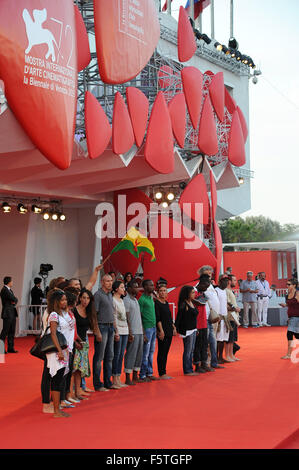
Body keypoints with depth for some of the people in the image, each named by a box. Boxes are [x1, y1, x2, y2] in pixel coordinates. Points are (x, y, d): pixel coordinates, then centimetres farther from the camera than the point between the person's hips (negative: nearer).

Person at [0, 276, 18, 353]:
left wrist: (14, 301, -5)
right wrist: (14, 299, 4)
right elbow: (13, 299, -17)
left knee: (12, 332, 10)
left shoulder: (9, 290, 17)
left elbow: (15, 299, 14)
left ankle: (10, 348, 15)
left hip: (12, 313, 9)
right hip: (7, 314, -9)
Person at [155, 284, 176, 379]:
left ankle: (164, 373, 13)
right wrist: (161, 330, -20)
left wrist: (174, 328, 15)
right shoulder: (156, 303, -9)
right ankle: (161, 374, -1)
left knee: (166, 352, 9)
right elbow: (158, 318, -15)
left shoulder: (166, 303, 15)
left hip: (169, 330, 8)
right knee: (162, 352, -5)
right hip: (162, 330, -8)